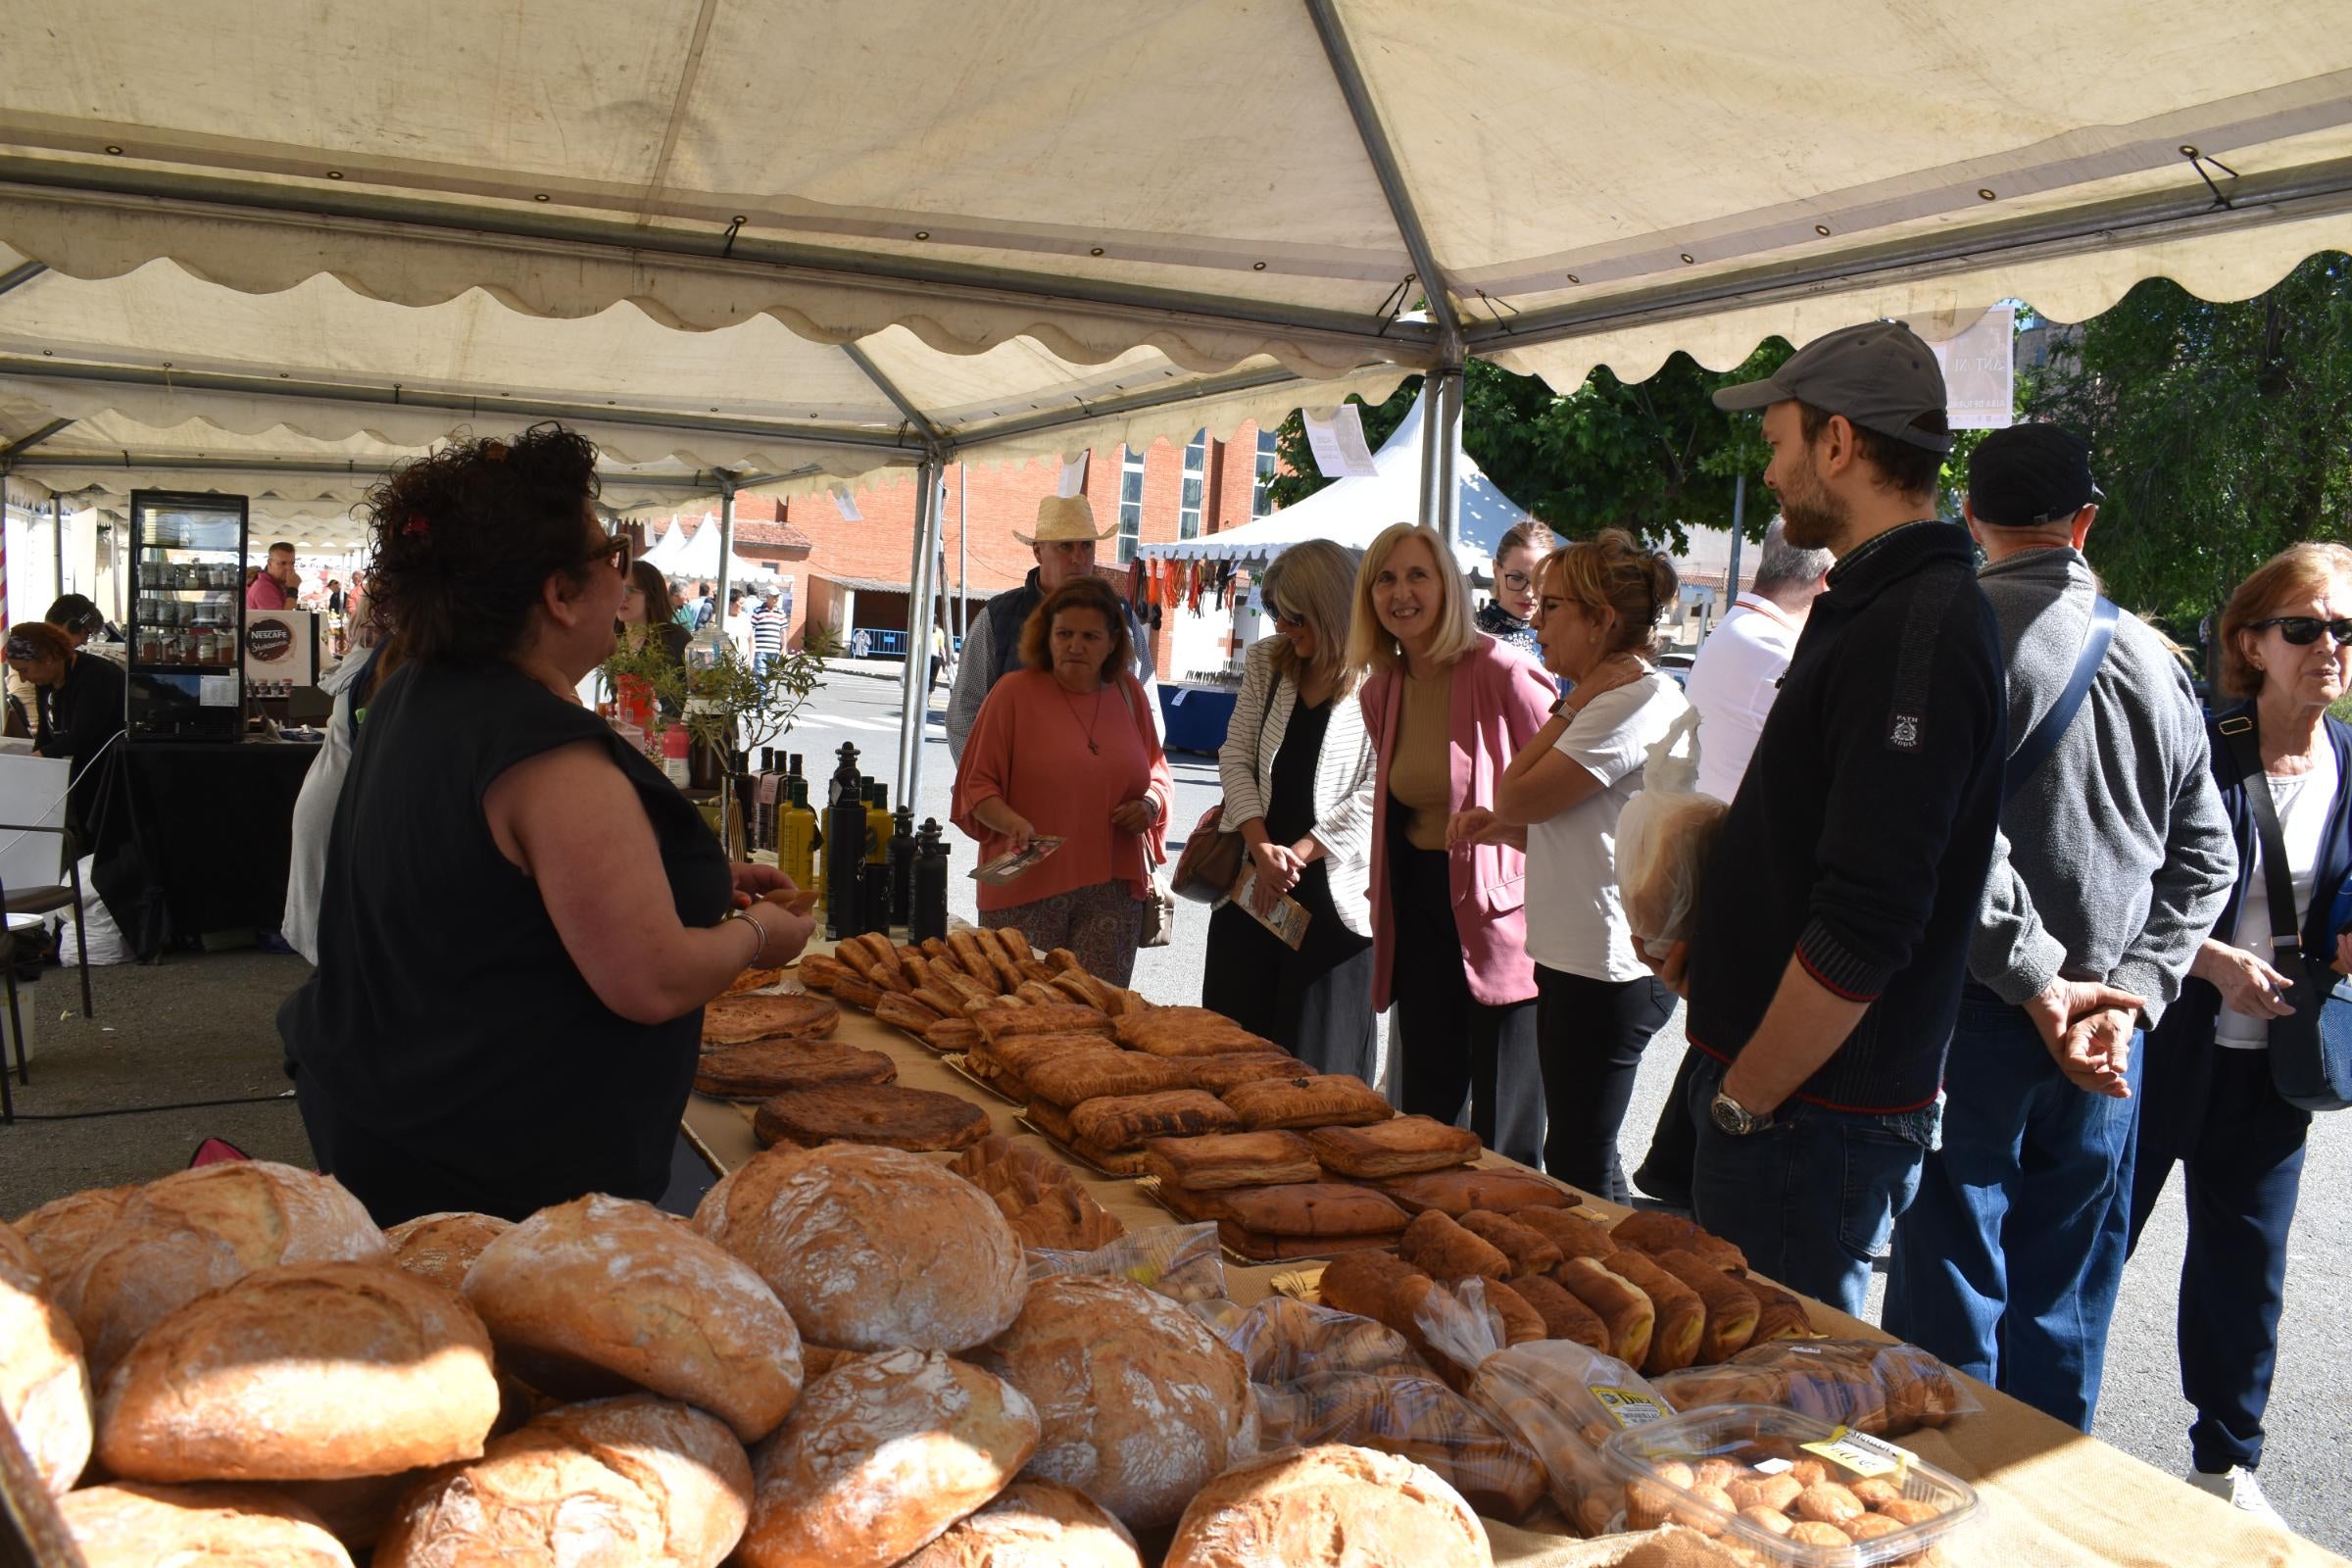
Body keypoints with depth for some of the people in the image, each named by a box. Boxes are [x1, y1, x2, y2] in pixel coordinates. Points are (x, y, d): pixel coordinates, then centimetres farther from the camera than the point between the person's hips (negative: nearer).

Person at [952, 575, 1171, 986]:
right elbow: (976, 785, -1)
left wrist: (1150, 804, 0)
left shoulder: (1128, 694, 11)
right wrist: (1012, 824, -19)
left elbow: (1157, 773, 22)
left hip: (1113, 891, 3)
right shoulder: (1014, 691, -2)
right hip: (1027, 888, -3)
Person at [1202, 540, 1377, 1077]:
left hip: (1334, 894, -5)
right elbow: (1236, 757, 5)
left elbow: (1378, 791, -15)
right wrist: (1262, 847, -8)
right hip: (1252, 884, 6)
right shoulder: (1267, 662, 6)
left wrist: (1297, 853, -12)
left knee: (1319, 1056, 4)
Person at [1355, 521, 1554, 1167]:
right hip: (1418, 911, 7)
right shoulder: (1379, 691, 8)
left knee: (1504, 1139, 1)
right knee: (1423, 1112, 16)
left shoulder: (1501, 672, -14)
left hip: (1498, 914, -6)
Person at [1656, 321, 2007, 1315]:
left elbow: (1865, 929, -25)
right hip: (1772, 1077, 10)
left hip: (1809, 1117, -10)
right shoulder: (1877, 607, 14)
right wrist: (1709, 937, 11)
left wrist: (1742, 1104, -17)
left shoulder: (1919, 630, -20)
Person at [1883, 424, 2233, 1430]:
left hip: (1976, 1014, -5)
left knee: (1952, 1290, 4)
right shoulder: (2155, 659, 9)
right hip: (2104, 1026, 6)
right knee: (2063, 1299, 17)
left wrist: (2035, 977, -15)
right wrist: (2129, 991, 2)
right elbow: (2206, 854, 9)